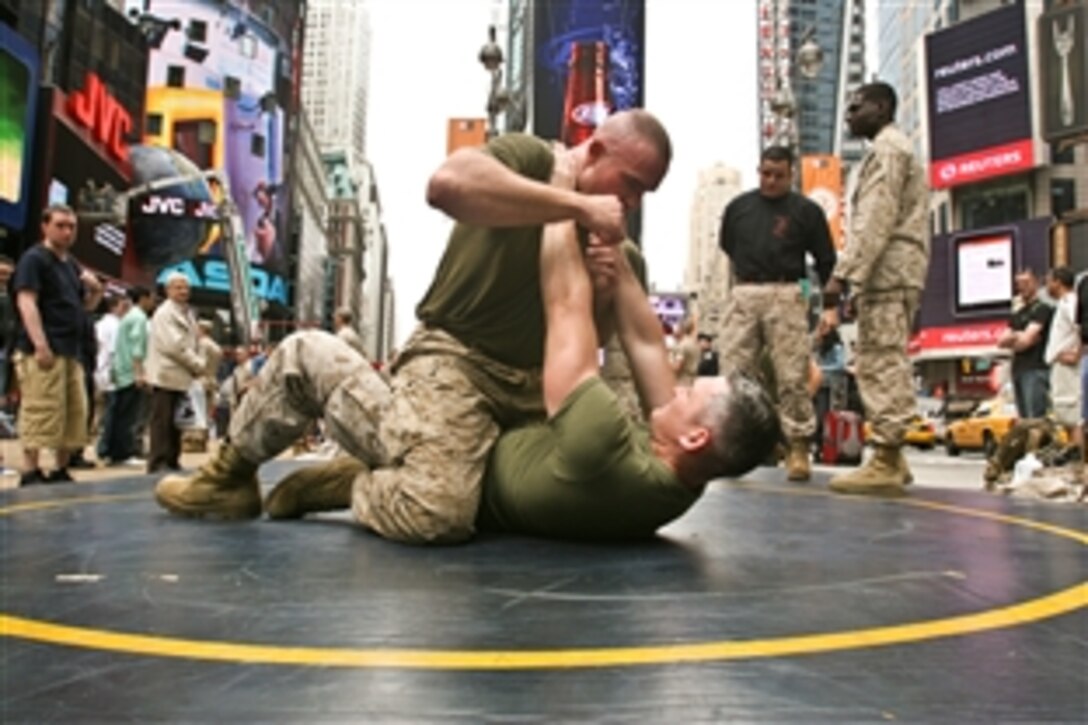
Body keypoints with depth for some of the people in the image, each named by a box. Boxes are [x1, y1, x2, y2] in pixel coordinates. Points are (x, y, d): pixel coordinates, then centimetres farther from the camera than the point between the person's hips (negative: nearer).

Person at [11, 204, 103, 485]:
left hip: (71, 350, 9)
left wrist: (95, 290, 3)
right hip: (44, 351, -9)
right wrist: (40, 345, -24)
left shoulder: (72, 264, 20)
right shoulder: (34, 258, -4)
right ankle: (30, 475, -7)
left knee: (75, 413, 10)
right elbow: (26, 302, -14)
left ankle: (61, 471, 18)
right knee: (40, 414, -11)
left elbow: (86, 306, 27)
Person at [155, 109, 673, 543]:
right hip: (457, 356, -8)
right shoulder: (529, 157, -6)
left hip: (533, 382, 8)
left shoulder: (606, 234, 14)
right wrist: (579, 205, -27)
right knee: (436, 513, -28)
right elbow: (447, 183, -31)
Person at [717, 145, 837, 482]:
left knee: (793, 376, -5)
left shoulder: (806, 210, 5)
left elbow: (826, 261, 7)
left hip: (785, 296, -2)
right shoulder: (738, 206, 12)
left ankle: (798, 448, 1)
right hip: (743, 295, 2)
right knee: (733, 373, -2)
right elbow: (726, 247, 25)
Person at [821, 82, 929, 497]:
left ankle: (885, 465, -13)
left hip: (887, 272, -11)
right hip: (893, 273, 11)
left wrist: (842, 275, -22)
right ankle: (891, 458, 14)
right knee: (883, 366, 11)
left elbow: (875, 221, -17)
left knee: (882, 366, -13)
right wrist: (854, 281, 20)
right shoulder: (894, 149, 27)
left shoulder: (886, 148, -4)